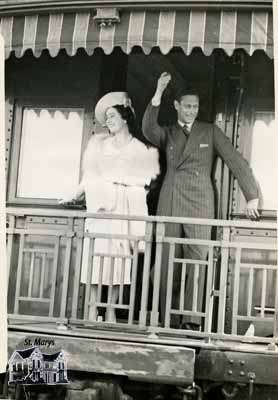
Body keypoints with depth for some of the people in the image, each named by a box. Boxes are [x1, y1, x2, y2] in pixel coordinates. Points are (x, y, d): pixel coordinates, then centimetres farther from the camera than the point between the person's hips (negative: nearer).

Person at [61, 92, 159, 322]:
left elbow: (145, 182, 8)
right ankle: (92, 312, -3)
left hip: (126, 209, -1)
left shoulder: (141, 149, 9)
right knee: (96, 256, -7)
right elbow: (90, 177, 13)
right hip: (100, 206, 1)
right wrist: (73, 197, 4)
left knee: (120, 259, -3)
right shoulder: (99, 143, 15)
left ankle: (111, 311, 5)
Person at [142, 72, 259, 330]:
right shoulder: (167, 134, 13)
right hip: (170, 202, 1)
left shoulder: (210, 132, 11)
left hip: (200, 203, -1)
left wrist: (252, 196, 1)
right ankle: (169, 321, 3)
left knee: (197, 260, -8)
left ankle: (192, 321, -8)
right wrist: (158, 93, -20)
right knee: (168, 262, -2)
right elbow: (148, 129, -10)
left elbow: (235, 161, 7)